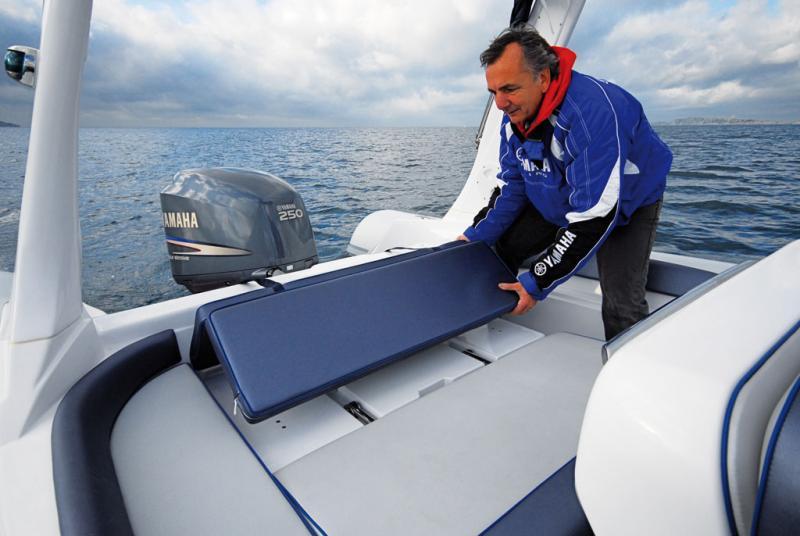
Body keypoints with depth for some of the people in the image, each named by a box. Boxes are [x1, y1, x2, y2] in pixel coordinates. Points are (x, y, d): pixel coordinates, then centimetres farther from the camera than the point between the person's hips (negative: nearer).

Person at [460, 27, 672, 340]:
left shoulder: (593, 113, -37)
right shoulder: (515, 114, -13)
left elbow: (595, 216, -37)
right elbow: (511, 185, -2)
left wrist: (538, 283, -34)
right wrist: (476, 236, -9)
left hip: (627, 204, -6)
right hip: (558, 199, 6)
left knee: (621, 306, -20)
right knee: (502, 247, -4)